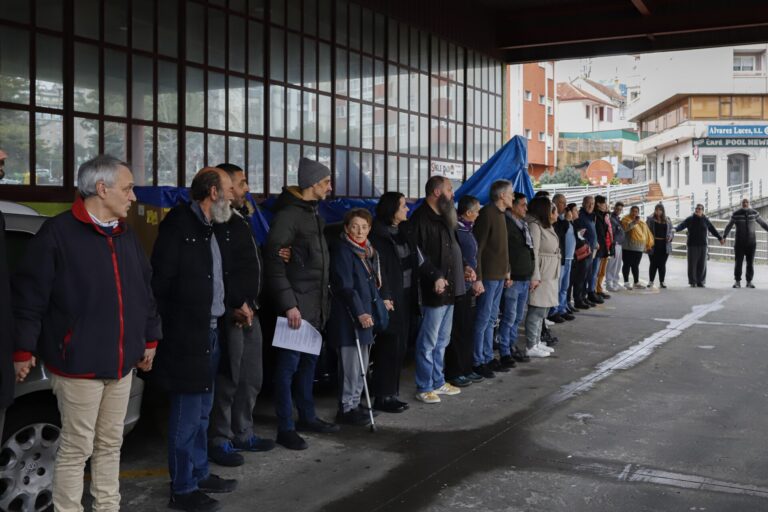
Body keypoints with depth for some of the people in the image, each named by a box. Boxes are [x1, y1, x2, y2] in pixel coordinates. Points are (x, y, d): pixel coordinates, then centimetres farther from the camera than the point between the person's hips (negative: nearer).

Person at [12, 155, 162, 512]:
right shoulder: (58, 233, -11)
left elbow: (144, 291, 18)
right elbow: (30, 295, -12)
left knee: (110, 444, 16)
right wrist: (24, 350, -13)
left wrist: (150, 337, 18)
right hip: (79, 362, -7)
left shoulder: (126, 235, 11)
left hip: (121, 361, 7)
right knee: (76, 447, 1)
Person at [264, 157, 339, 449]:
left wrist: (324, 300, 12)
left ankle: (307, 417, 28)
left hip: (315, 305, 9)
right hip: (296, 306, -9)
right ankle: (285, 428, 6)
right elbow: (273, 263, -18)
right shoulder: (288, 214, -14)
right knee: (289, 364, -2)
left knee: (309, 361, 16)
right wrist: (288, 305, -21)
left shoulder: (312, 213, 15)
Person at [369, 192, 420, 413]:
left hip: (406, 295, 8)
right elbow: (378, 267, -16)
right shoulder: (378, 234, -11)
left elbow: (414, 260, 13)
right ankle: (383, 397, 5)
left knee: (400, 347, 11)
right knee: (389, 347, -4)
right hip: (390, 298, -8)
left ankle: (391, 393, 20)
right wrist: (383, 297, -20)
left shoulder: (404, 231, 12)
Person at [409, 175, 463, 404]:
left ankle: (438, 382, 26)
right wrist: (435, 277, -24)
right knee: (428, 341, -3)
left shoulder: (444, 218, 16)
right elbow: (417, 254, -20)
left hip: (449, 287, 10)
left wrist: (464, 266, 10)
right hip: (434, 289, -10)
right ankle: (424, 388, 5)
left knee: (442, 340, 16)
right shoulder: (420, 218, -13)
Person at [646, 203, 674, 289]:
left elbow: (671, 231, 17)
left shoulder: (667, 221, 12)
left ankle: (662, 282, 13)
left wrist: (670, 236, -5)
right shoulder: (650, 219, 2)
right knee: (654, 264, 0)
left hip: (664, 246, 3)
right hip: (654, 245, -3)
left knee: (662, 264, 6)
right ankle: (651, 282, 8)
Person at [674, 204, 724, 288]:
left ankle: (700, 281, 12)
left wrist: (720, 238, 23)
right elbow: (682, 225, -15)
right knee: (692, 264, -3)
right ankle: (692, 282, 5)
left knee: (702, 264, 3)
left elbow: (713, 230, 18)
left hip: (703, 245, 2)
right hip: (692, 245, -2)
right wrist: (676, 229, -35)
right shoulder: (690, 219, 0)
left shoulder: (705, 220, 7)